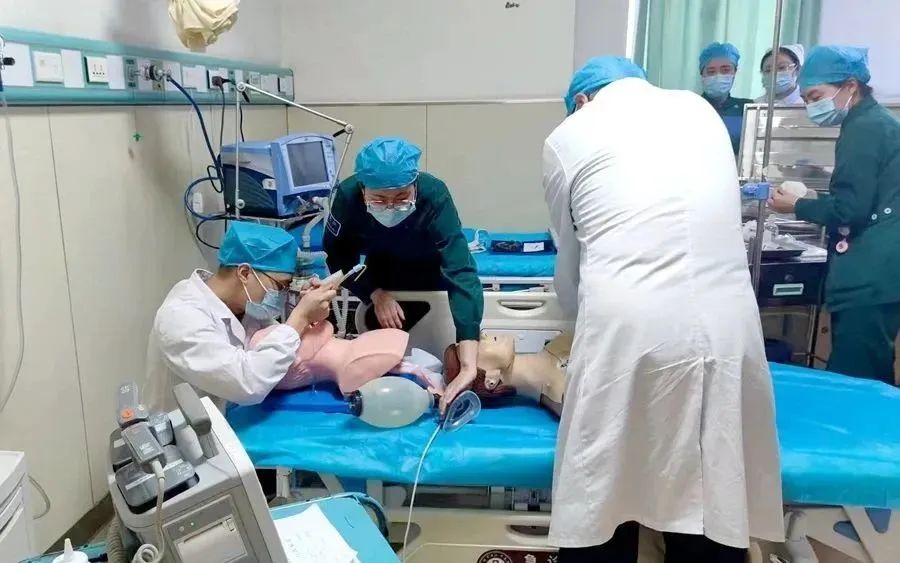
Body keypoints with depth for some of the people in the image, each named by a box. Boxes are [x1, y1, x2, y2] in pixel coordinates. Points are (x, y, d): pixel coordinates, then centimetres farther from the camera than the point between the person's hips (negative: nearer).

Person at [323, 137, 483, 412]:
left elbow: (461, 274, -52)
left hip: (429, 268, -2)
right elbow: (339, 255, -17)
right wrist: (375, 294, -34)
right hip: (382, 266, 2)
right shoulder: (348, 195, -35)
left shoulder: (434, 196, -43)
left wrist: (469, 365, -62)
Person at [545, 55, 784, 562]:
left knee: (605, 500, 14)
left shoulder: (568, 134, 12)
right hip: (725, 325, 3)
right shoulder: (699, 109, 21)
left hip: (628, 330, -3)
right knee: (715, 498, 16)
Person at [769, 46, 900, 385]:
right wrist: (810, 201, 17)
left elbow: (850, 209, -16)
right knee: (870, 379, 13)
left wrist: (797, 207, -3)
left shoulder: (863, 129, -11)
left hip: (868, 281, -10)